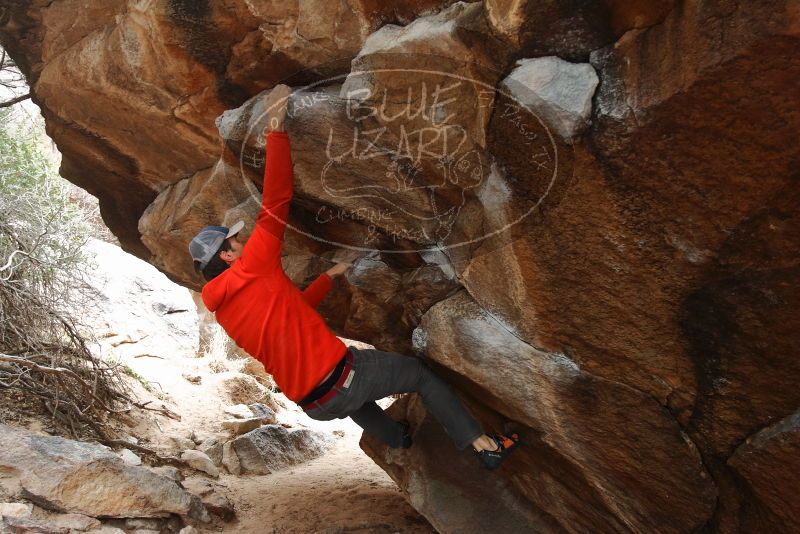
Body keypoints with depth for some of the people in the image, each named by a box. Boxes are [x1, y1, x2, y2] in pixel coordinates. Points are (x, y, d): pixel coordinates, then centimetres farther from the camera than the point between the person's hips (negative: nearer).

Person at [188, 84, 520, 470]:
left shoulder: (221, 311, 11)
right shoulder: (253, 269, -15)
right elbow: (275, 203, -22)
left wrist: (330, 276, 27)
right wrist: (275, 129, -17)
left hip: (314, 404, 8)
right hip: (340, 376, -8)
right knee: (421, 373, 12)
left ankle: (397, 437, 58)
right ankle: (485, 445, 19)